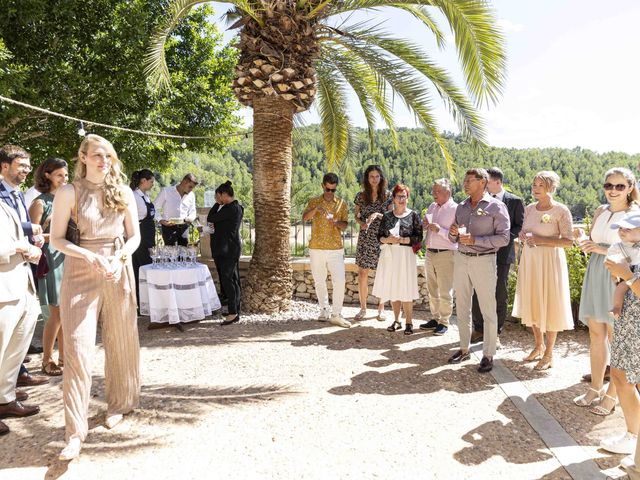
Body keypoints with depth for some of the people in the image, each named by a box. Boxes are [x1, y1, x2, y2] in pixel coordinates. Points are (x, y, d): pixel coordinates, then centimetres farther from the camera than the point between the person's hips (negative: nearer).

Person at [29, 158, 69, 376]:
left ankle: (63, 356, 20)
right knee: (56, 314, -3)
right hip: (51, 262, -6)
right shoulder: (40, 203, -6)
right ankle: (47, 360, 12)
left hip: (69, 259, 6)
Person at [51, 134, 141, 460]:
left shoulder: (124, 193, 6)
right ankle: (75, 431, 2)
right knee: (78, 348, -6)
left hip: (119, 270, 3)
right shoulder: (69, 192, -1)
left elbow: (134, 236, 8)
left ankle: (119, 403, 32)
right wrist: (91, 257, -17)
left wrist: (118, 259, -10)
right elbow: (56, 239, -3)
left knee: (120, 342, 11)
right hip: (81, 273, -2)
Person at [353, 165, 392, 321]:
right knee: (362, 274, 0)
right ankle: (363, 308, 13)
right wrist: (362, 223, -8)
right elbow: (356, 216, 12)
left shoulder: (388, 195, 2)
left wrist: (377, 215, -17)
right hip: (365, 238, 1)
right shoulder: (360, 196, 6)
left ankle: (381, 309, 15)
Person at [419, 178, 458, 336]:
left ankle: (444, 322, 12)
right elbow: (425, 228, 21)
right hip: (430, 253, 7)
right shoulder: (431, 207, 10)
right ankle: (435, 318, 27)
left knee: (445, 292, 1)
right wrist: (424, 225, -1)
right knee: (432, 290, 15)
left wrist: (439, 230, -24)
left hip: (446, 254, -7)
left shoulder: (455, 209, -11)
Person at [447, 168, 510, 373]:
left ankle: (488, 355, 10)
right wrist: (453, 233, -6)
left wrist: (475, 240, -20)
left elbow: (504, 238, -12)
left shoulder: (496, 207, -5)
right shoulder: (461, 207, 12)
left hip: (483, 260, -6)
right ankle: (464, 349, 23)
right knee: (462, 307, 11)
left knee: (488, 310, 1)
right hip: (461, 259, 6)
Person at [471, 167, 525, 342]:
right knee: (477, 293, 6)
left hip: (502, 254, -3)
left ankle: (495, 333, 18)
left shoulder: (515, 201, -2)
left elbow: (520, 227, -3)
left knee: (499, 295, 6)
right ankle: (478, 330, 20)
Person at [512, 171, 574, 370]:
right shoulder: (529, 208, 7)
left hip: (549, 261, -6)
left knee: (549, 305, 3)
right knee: (532, 303, 13)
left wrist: (540, 240, -21)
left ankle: (549, 354, 16)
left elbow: (568, 241, -15)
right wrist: (524, 237, -5)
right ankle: (539, 346, 31)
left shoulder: (561, 211, -10)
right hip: (529, 260, 6)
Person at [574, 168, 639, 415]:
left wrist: (605, 249, -19)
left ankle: (612, 395, 15)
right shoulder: (601, 211, 11)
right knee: (595, 334, 12)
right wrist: (585, 241, -5)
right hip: (595, 275, 6)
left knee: (615, 337, 1)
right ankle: (596, 387, 25)